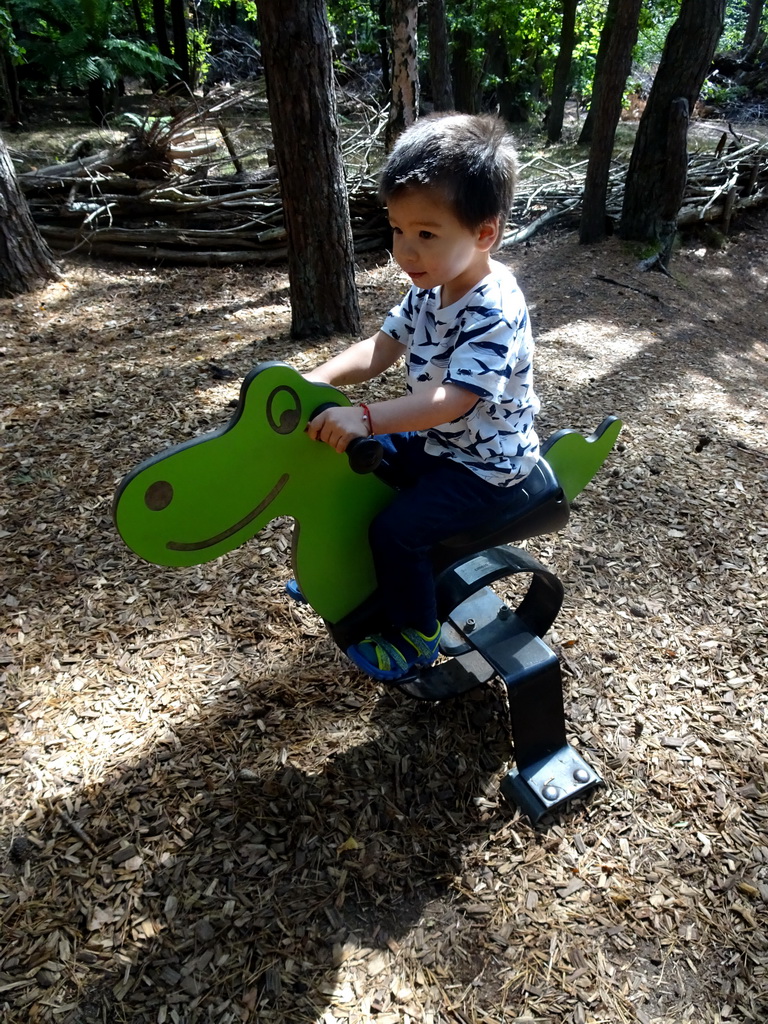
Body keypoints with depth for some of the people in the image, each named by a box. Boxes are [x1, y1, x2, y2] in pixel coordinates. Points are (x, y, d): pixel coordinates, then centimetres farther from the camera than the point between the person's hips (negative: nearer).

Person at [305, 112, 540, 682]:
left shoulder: (494, 314, -29)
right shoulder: (430, 289, -2)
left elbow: (452, 400, -38)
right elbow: (381, 348, -1)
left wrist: (366, 417, -47)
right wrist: (315, 380, -16)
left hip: (486, 467, -9)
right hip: (433, 441, 9)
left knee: (397, 529, -21)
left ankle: (416, 633, 7)